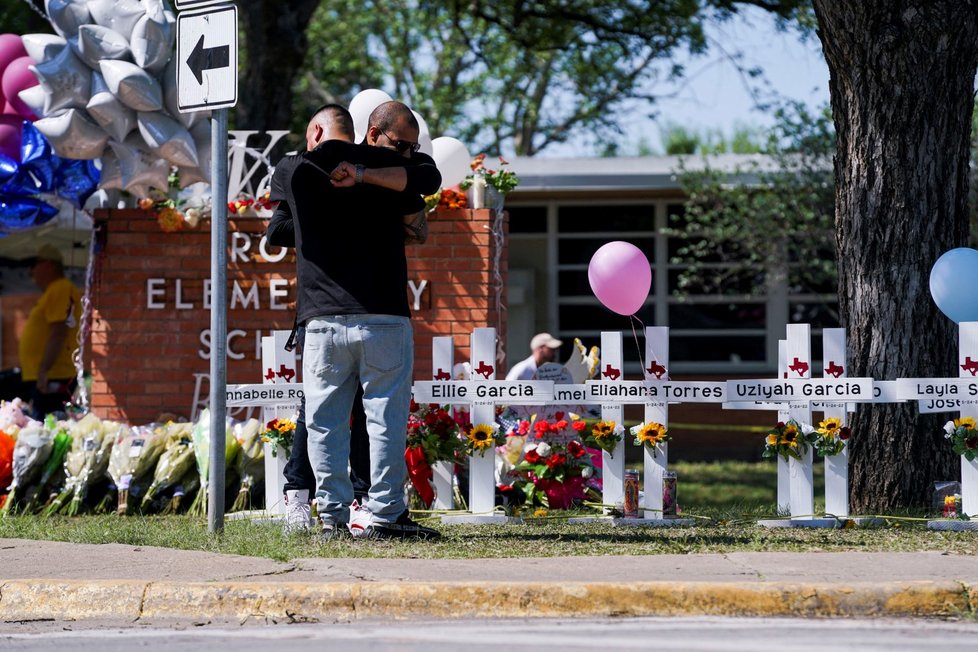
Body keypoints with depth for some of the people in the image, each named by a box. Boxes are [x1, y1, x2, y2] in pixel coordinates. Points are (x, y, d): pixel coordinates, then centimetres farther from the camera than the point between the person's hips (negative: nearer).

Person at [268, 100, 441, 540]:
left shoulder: (295, 171, 11)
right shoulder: (391, 172, -1)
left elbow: (277, 187, 33)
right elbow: (428, 178, -20)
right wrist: (364, 176, -17)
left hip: (322, 321, 3)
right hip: (382, 319, -3)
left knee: (324, 421, 8)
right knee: (386, 416, 2)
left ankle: (333, 517, 5)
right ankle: (383, 515, -2)